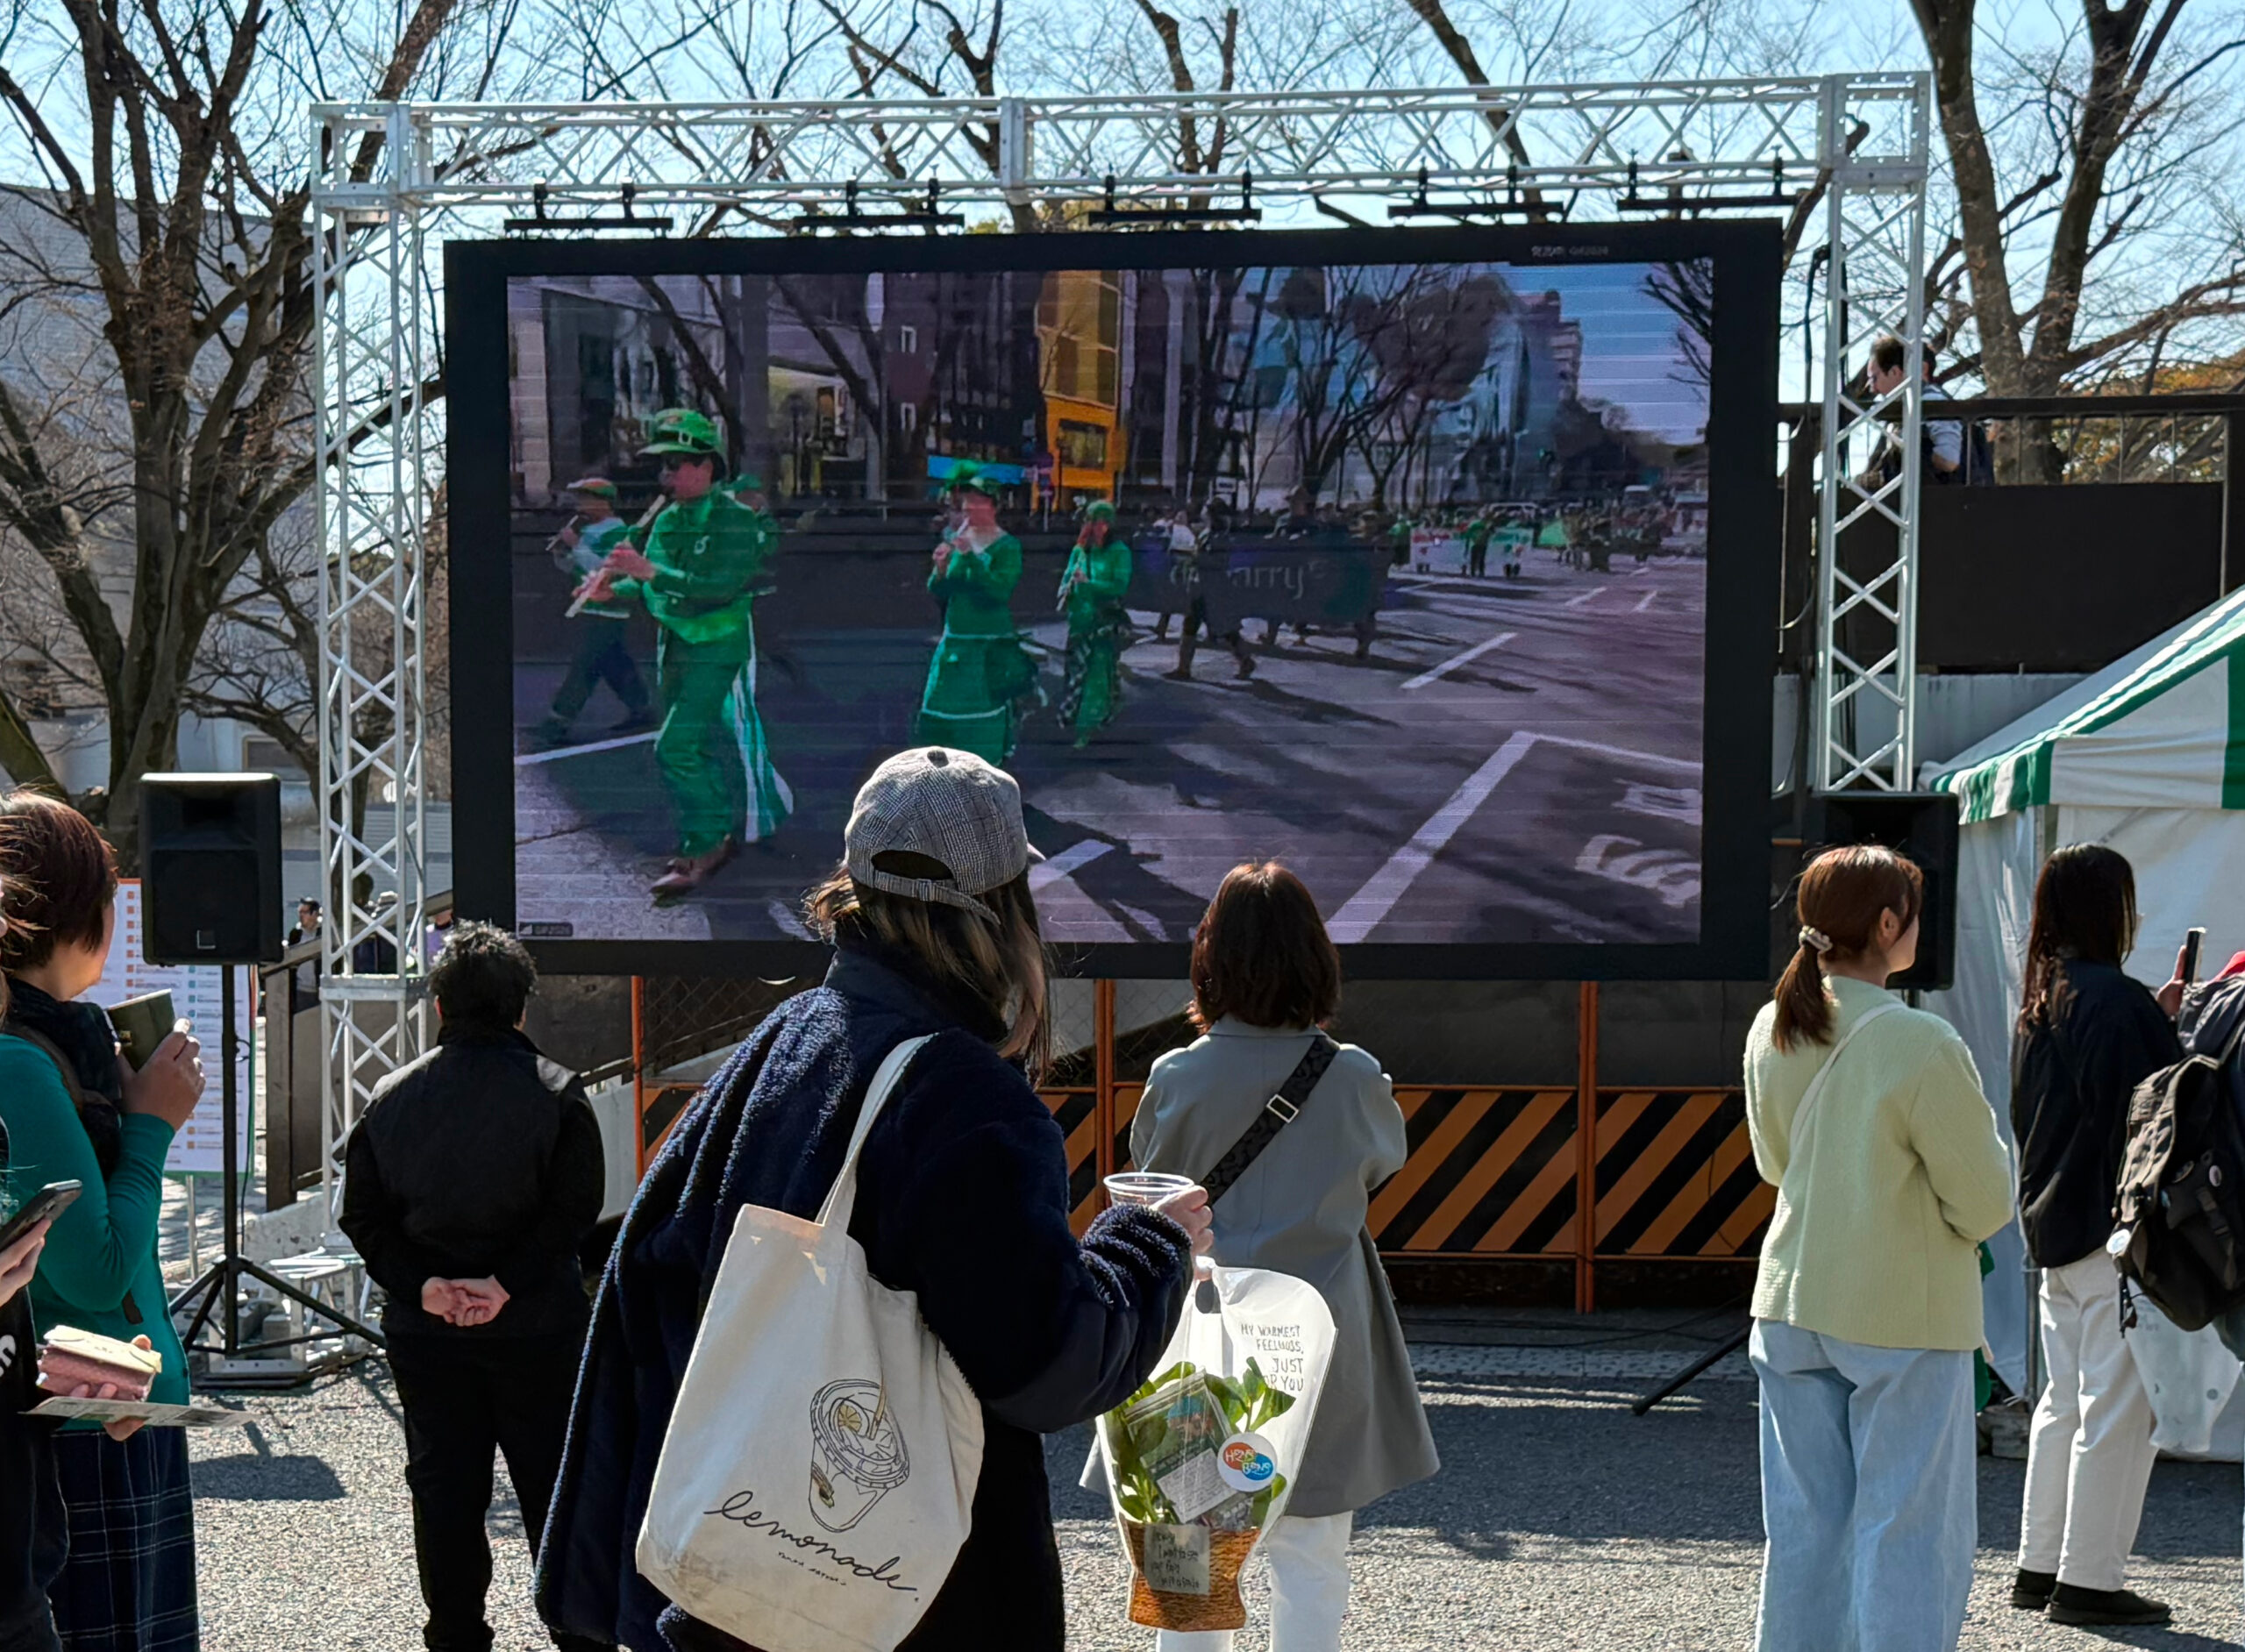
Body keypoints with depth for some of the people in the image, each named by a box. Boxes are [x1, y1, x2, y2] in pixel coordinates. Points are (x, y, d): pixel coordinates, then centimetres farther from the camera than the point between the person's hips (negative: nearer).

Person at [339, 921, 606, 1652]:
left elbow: (363, 1214, -2)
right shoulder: (555, 1092, -7)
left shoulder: (390, 1097, 2)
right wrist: (507, 1283, -16)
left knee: (443, 1489, 10)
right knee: (553, 1486, 8)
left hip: (424, 1329, 2)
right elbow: (574, 1208, -16)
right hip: (537, 1327, -2)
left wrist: (423, 1285, -9)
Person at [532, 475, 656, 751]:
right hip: (590, 612, 10)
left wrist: (576, 544, -23)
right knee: (616, 666, 16)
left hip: (606, 613, -10)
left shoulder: (616, 531, -14)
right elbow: (569, 566, 22)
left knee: (582, 667, -10)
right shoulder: (588, 529, 14)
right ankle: (641, 710, 28)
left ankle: (556, 726, -12)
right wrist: (562, 549, 0)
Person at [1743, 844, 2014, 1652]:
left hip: (1792, 1306, 6)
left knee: (1803, 1524, 13)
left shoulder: (1773, 1032, 2)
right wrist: (1981, 1136, 6)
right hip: (1905, 1314, -6)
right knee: (1910, 1527, 1)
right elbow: (1984, 1206, -12)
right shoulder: (1922, 1046, -18)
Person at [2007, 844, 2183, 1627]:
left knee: (2065, 1400, 16)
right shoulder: (2118, 1000, -17)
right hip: (2115, 1232, -9)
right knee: (2117, 1405, -2)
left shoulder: (2040, 1000, 10)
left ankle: (2040, 1566, 22)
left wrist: (2159, 1018, 14)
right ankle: (2088, 1579, 2)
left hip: (2053, 1226, 9)